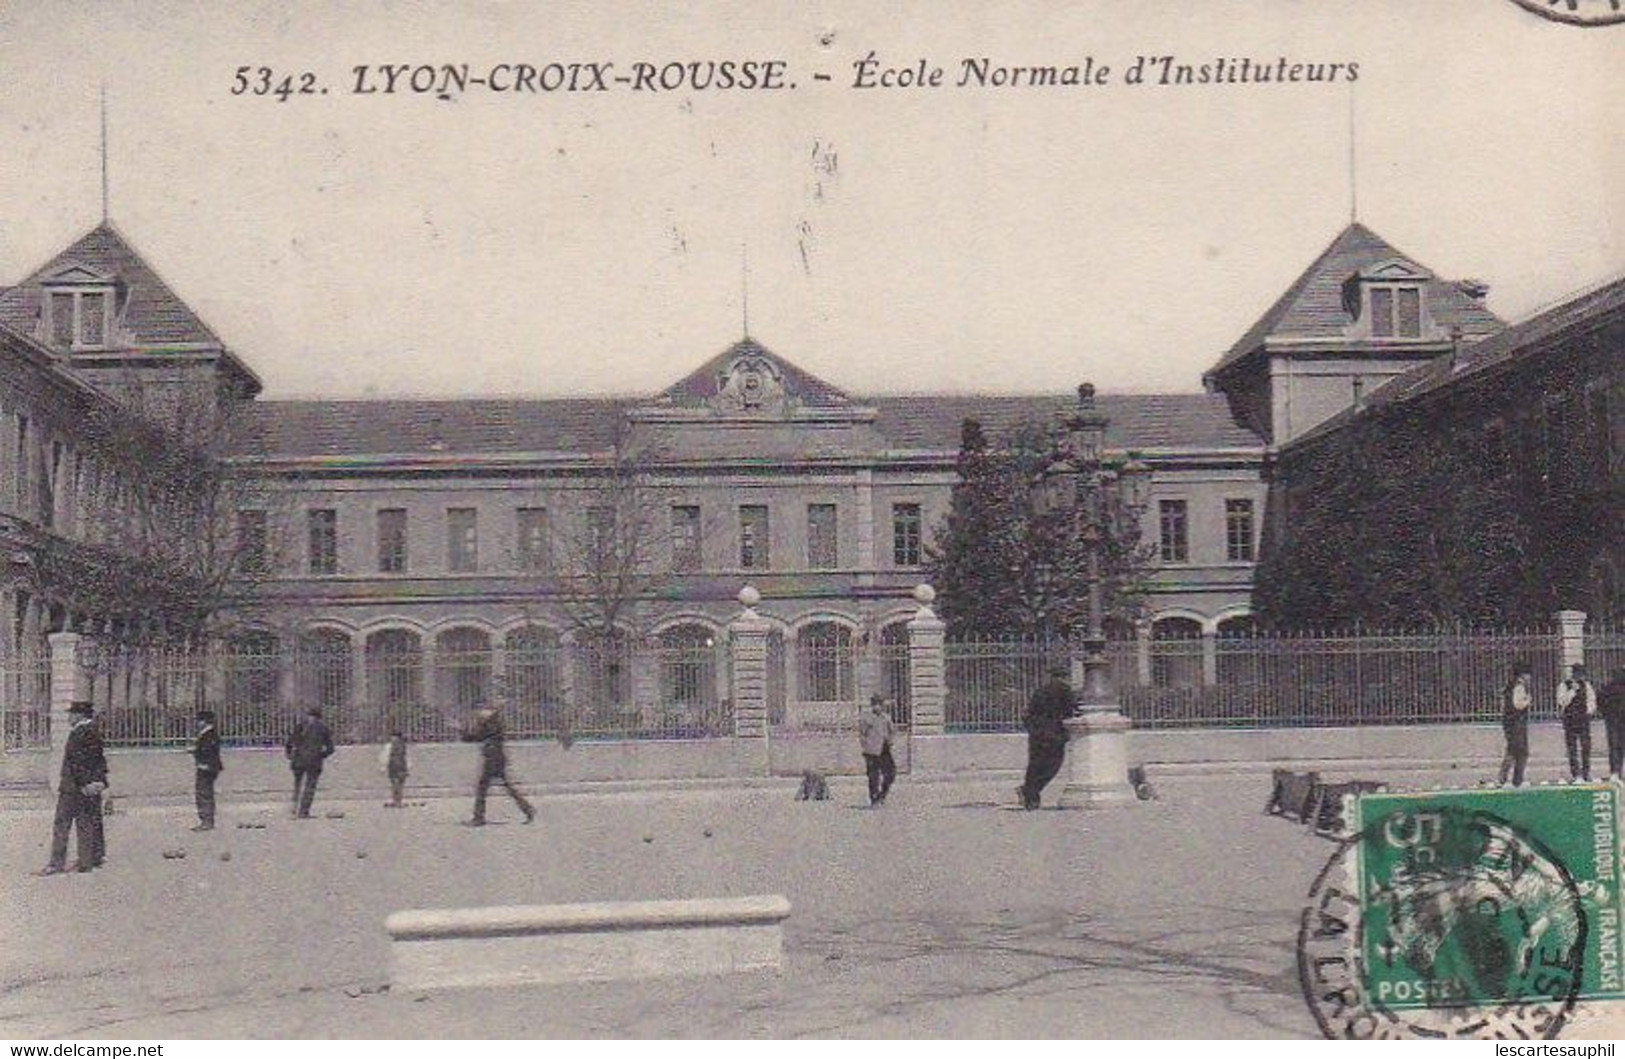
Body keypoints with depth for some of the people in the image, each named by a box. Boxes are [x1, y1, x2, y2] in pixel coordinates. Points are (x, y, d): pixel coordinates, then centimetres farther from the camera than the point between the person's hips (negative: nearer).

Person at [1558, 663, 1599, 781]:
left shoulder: (1586, 685, 11)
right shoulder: (1564, 686, -2)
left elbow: (1591, 699, 20)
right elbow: (1562, 702, -12)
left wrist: (1590, 709, 3)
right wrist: (1572, 691, -19)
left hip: (1584, 719, 3)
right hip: (1570, 720, -3)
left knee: (1586, 745, 1)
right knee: (1572, 747, -2)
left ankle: (1586, 772, 9)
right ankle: (1575, 773, 2)